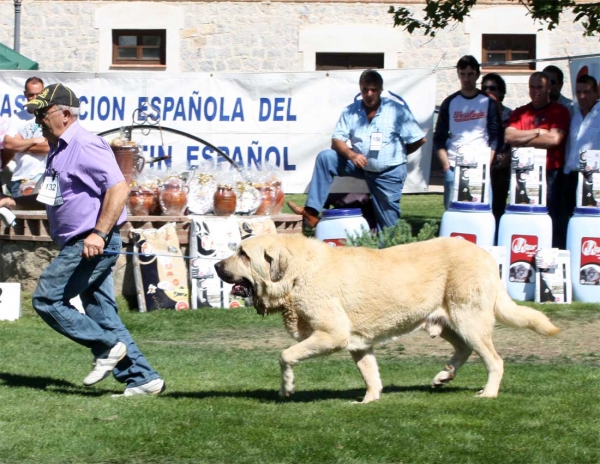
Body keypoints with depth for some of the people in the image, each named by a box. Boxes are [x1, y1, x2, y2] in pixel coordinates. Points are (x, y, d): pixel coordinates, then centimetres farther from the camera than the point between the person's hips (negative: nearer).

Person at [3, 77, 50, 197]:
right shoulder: (18, 117, 10)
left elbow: (50, 146, -13)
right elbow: (8, 144, -2)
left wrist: (20, 145, -4)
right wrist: (35, 140, -9)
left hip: (44, 179, -3)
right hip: (20, 179, 3)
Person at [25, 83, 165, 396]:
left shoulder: (85, 146, -14)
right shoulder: (59, 150, 18)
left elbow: (119, 188, -23)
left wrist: (99, 234, -27)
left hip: (91, 244, -10)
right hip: (80, 245, 10)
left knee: (46, 299, -9)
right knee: (102, 314, 8)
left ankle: (108, 347, -5)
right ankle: (143, 378, 9)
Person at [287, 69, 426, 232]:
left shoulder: (397, 110, -12)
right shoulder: (351, 111, -3)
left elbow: (419, 139, -9)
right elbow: (337, 140, -8)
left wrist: (396, 154, -1)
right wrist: (351, 154, -28)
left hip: (389, 173, -3)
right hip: (360, 165, 3)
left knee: (388, 224, -2)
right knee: (325, 157, -16)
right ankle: (311, 213, -21)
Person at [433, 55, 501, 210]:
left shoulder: (488, 102, 7)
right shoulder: (450, 103, 11)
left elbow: (495, 137, 3)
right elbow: (439, 138, 10)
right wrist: (445, 164, -2)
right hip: (453, 168, 2)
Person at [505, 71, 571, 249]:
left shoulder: (559, 111, 3)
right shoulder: (519, 113, 14)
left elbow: (554, 139, -12)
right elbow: (508, 137, -1)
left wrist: (523, 140, -4)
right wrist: (538, 132, -6)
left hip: (550, 173, -4)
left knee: (552, 219, -7)